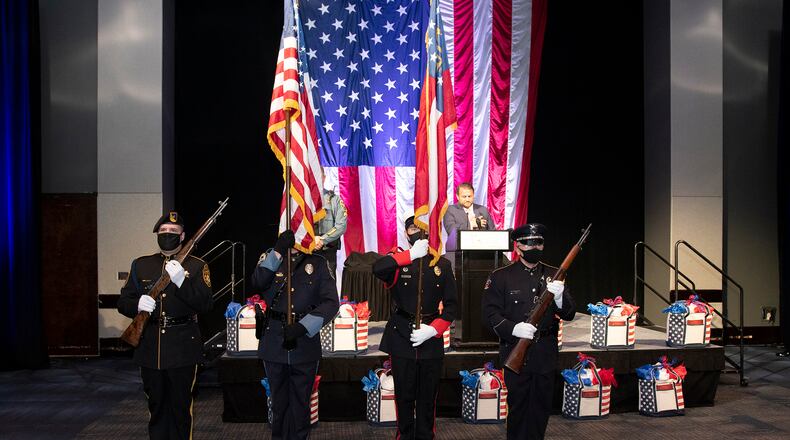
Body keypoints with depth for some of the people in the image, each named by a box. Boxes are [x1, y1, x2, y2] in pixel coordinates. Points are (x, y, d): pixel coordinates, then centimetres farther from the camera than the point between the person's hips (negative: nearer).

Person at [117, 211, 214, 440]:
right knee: (156, 407, 13)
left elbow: (206, 304, -9)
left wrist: (181, 281, -23)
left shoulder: (197, 266, 1)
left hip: (182, 350, -3)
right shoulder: (141, 265, 10)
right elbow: (123, 302, 8)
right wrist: (137, 304, -16)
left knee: (180, 408, 4)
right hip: (150, 349, 3)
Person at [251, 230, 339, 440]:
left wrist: (303, 326, -19)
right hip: (274, 343, 1)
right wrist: (278, 252, -21)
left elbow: (331, 302, -8)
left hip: (305, 344, -1)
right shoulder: (271, 259, 7)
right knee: (279, 403, 13)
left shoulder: (318, 263, 3)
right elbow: (258, 283, -14)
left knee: (300, 404, 8)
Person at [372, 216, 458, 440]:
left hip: (432, 340, 2)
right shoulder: (398, 260, -1)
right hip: (401, 337, -1)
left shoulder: (442, 264, 4)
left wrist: (433, 330, -11)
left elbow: (451, 305, 3)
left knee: (428, 396, 10)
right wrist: (411, 254, -25)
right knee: (404, 395, 8)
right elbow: (378, 269, -26)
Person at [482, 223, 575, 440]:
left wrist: (559, 298, -16)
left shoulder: (553, 275, 8)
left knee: (542, 408, 12)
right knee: (517, 406, 6)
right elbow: (490, 314, -7)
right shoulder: (501, 276, -2)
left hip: (546, 355, 3)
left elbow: (569, 314, 6)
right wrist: (514, 329, -24)